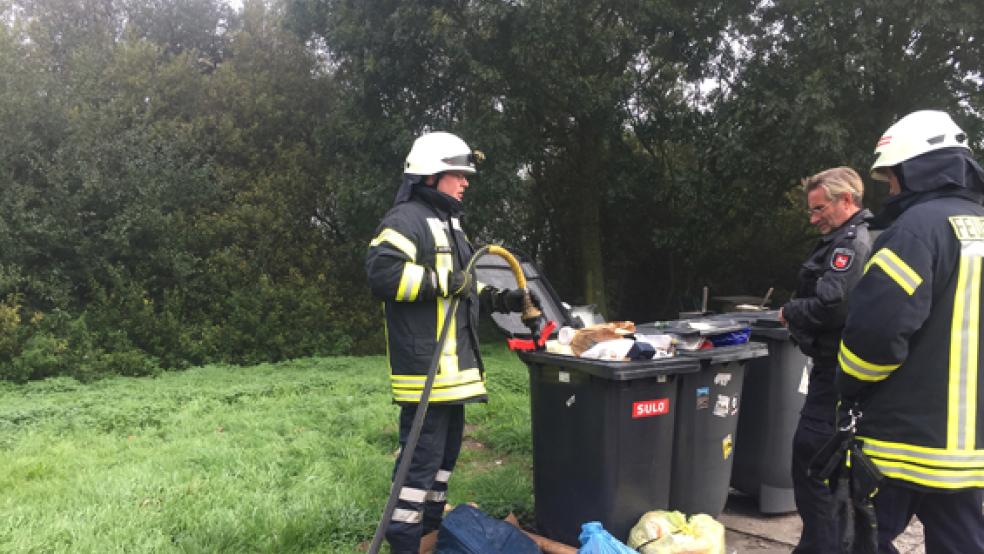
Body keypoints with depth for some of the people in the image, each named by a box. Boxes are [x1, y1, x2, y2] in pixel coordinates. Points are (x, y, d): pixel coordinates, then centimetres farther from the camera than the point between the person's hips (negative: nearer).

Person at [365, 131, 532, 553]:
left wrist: (504, 299, 13)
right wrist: (445, 282, -22)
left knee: (445, 452, 19)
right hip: (425, 366, -10)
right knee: (422, 456, -6)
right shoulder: (407, 219, -11)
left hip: (451, 366, 11)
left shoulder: (448, 224, 22)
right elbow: (382, 271, -26)